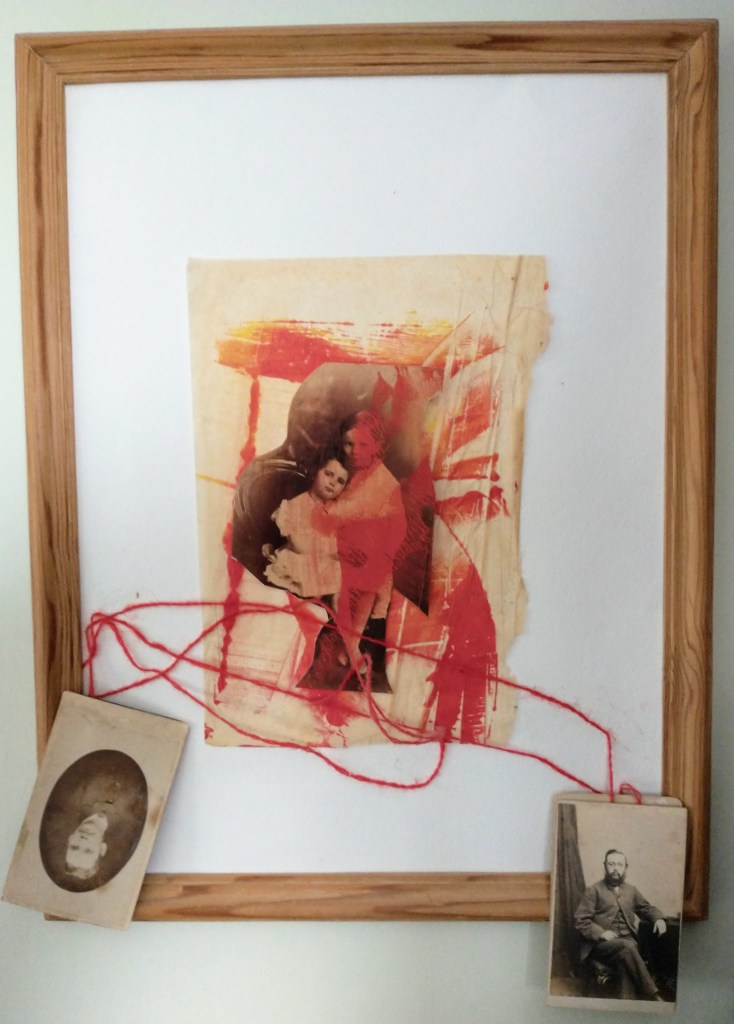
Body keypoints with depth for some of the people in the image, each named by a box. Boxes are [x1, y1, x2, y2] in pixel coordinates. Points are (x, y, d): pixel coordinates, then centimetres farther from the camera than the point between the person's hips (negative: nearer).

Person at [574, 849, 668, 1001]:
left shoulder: (631, 890, 19)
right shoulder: (594, 890, 3)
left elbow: (646, 908, 29)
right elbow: (580, 920, -3)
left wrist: (658, 919, 6)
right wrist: (600, 933, -17)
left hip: (627, 941, 4)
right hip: (601, 944, -4)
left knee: (626, 959, -32)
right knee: (627, 947, -34)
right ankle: (651, 994, -28)